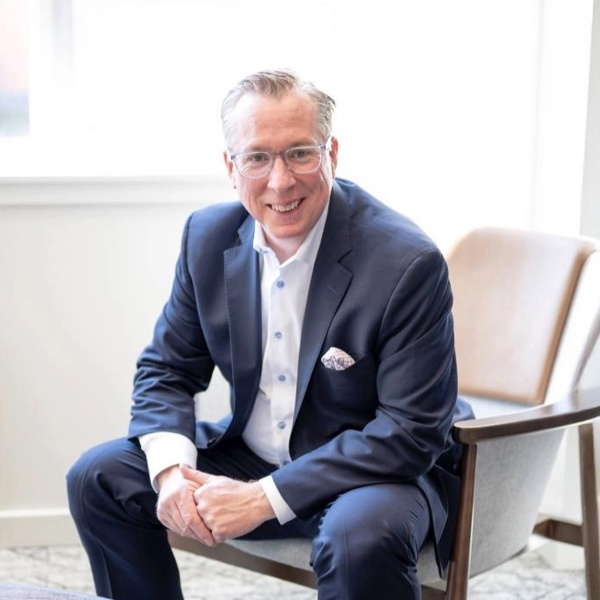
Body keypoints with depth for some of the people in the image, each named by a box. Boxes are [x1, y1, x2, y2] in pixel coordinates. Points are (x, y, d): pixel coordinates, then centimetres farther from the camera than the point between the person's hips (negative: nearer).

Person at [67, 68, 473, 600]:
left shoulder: (410, 263, -23)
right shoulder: (208, 237, -5)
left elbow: (411, 432, -23)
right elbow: (167, 368, 5)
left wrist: (263, 498, -26)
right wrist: (171, 470, -17)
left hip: (382, 470, -5)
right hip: (251, 454, 6)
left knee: (361, 536, -38)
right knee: (98, 478, -5)